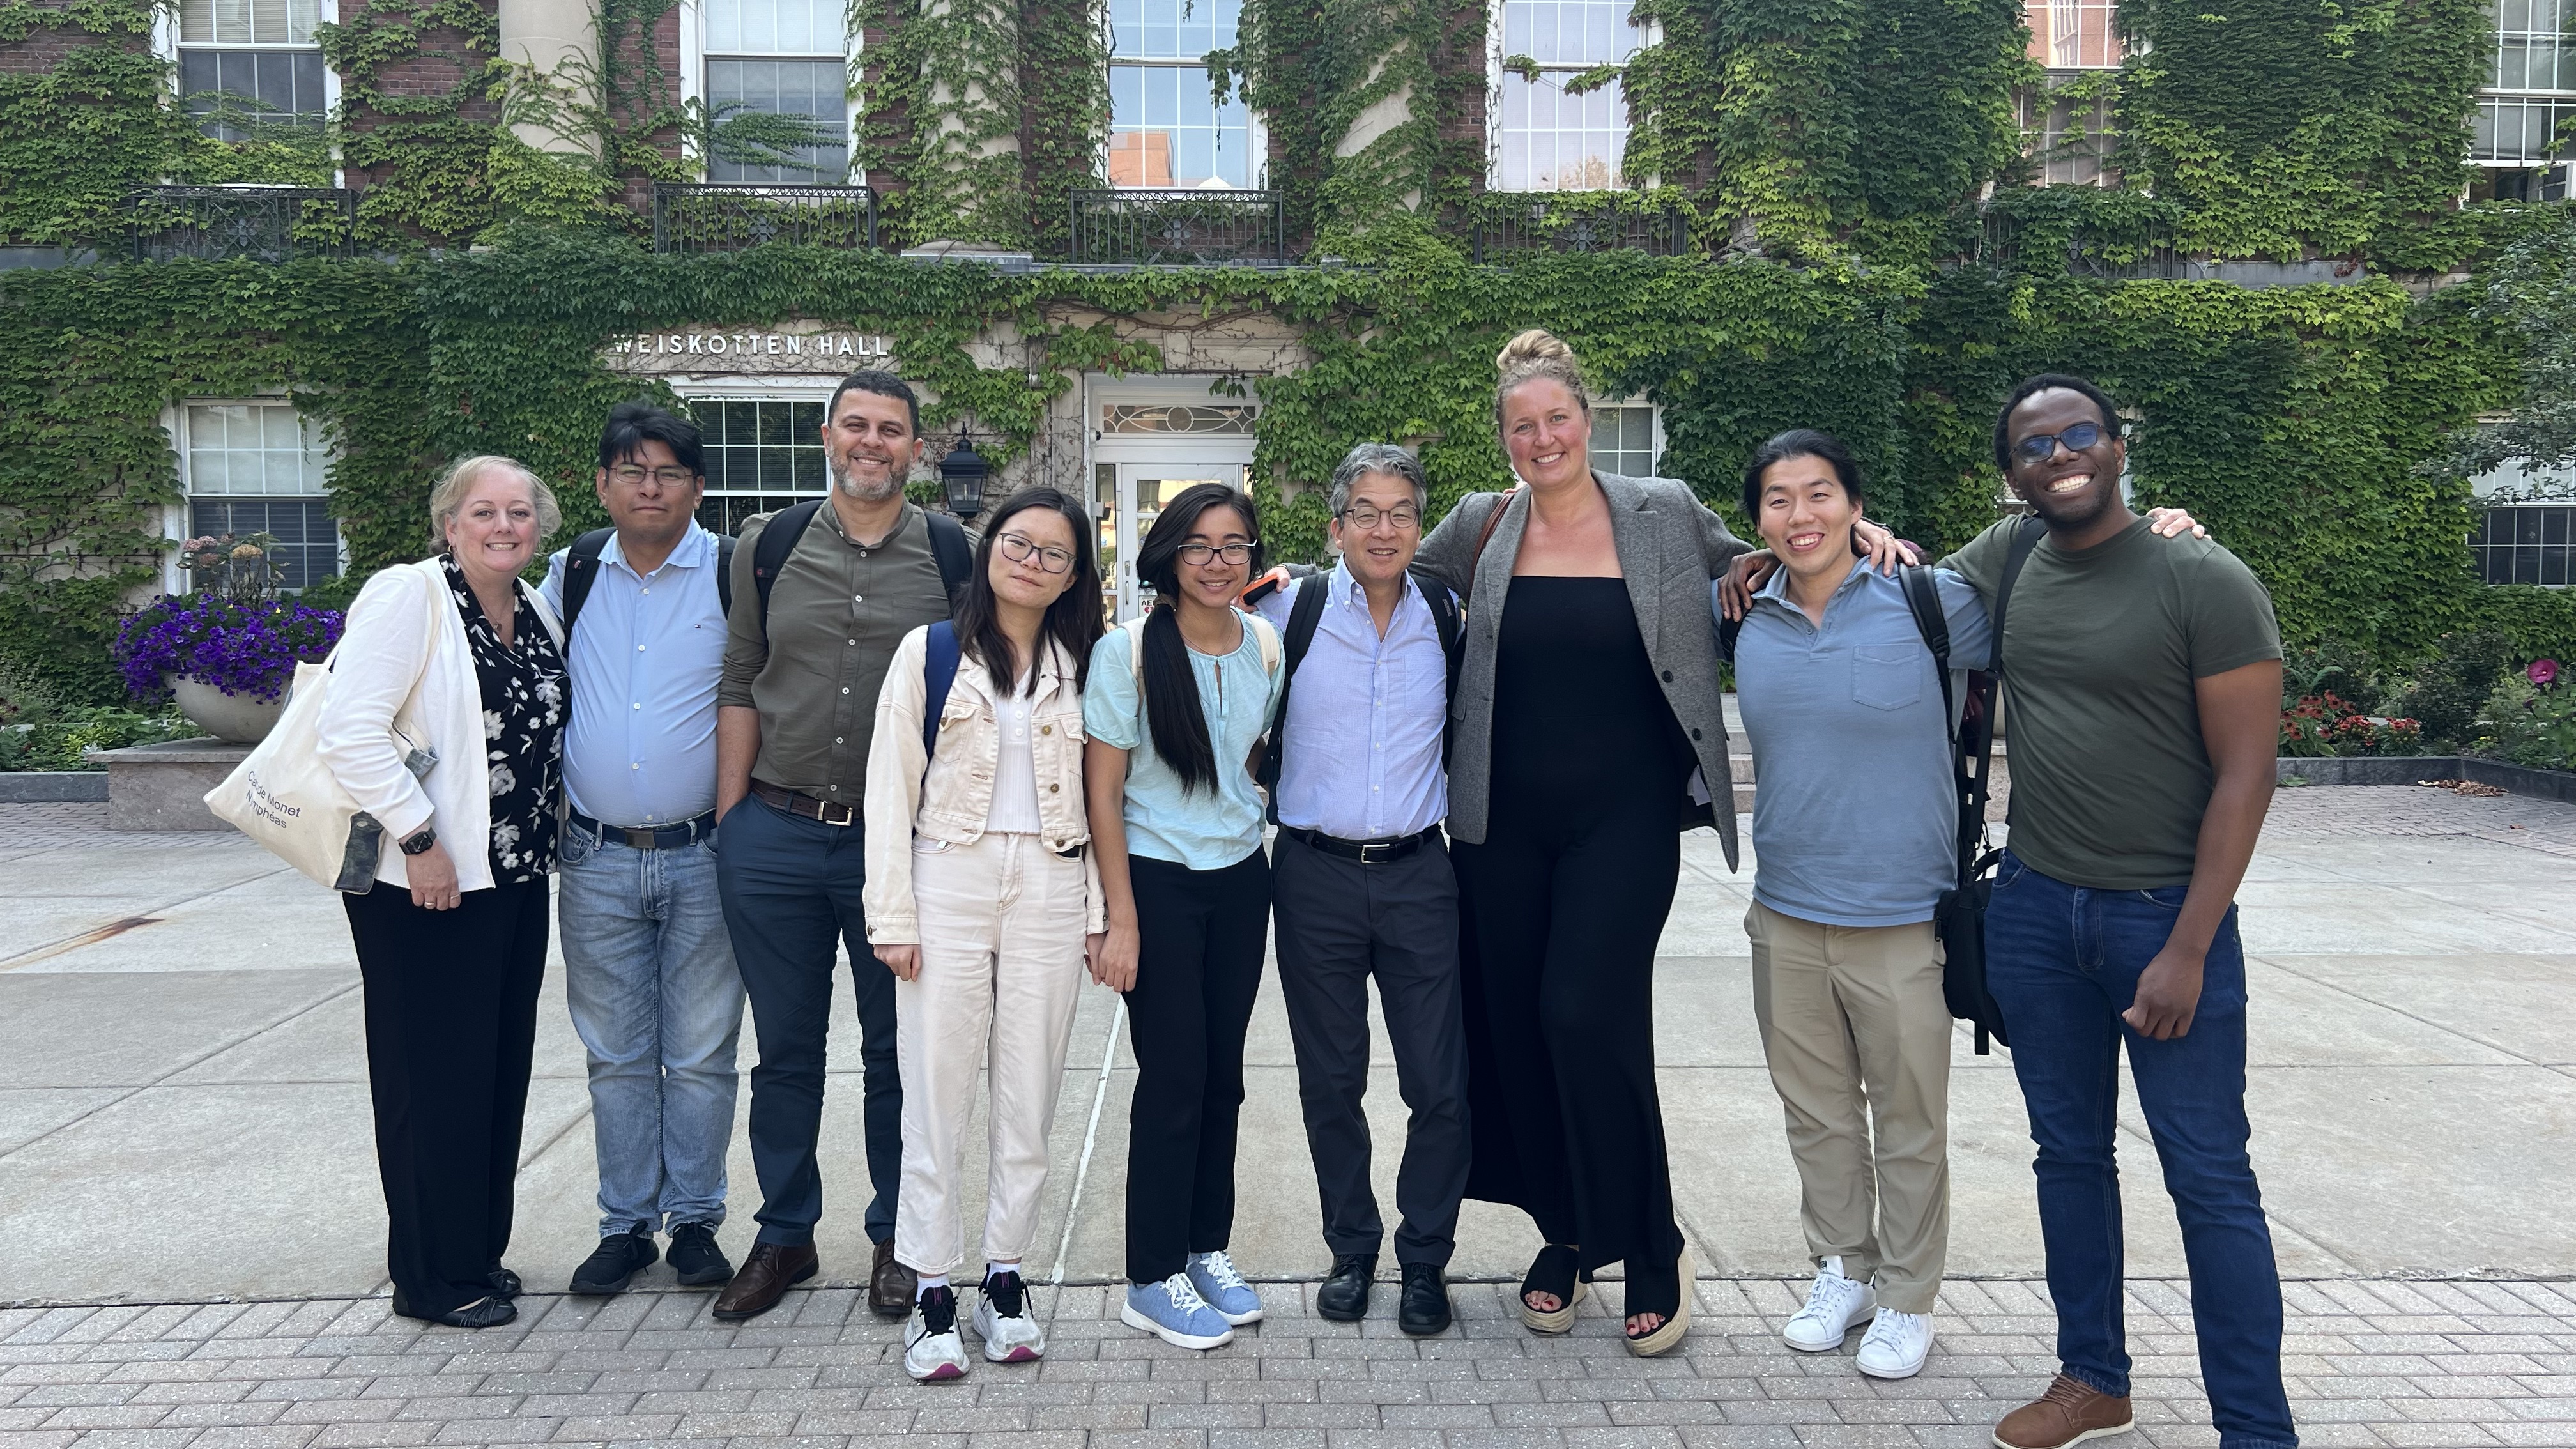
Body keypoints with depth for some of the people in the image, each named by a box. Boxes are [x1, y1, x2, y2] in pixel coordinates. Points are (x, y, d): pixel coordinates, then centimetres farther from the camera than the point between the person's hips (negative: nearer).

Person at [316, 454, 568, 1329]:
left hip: (516, 879, 7)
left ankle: (480, 1250, 28)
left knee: (501, 1067, 14)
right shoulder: (408, 597, -12)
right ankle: (435, 1277, 16)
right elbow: (350, 733, -19)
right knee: (435, 1075, 2)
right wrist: (419, 840, -19)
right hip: (423, 885, -7)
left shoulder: (537, 611, 10)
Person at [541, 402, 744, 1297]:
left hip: (705, 855, -2)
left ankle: (695, 1221, 19)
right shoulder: (570, 576, 7)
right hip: (597, 857, 3)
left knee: (700, 1055, 6)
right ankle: (627, 1224, 23)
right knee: (617, 1056, 11)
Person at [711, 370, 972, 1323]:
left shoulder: (952, 555, 0)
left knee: (898, 1052, 10)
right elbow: (740, 687, 8)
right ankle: (785, 1235, 28)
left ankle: (897, 1239, 26)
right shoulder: (769, 547, 6)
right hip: (775, 838, 2)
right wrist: (728, 817, 3)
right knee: (785, 1048, 12)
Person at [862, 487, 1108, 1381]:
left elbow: (1094, 796, 10)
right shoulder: (930, 652, 2)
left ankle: (1005, 1282, 20)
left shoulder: (1080, 667, 10)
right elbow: (890, 789, -1)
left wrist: (1097, 910, 5)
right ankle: (931, 1298, 11)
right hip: (950, 881, -2)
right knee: (937, 1096, 1)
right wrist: (893, 916, -6)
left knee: (1030, 1098, 7)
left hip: (1050, 890, 3)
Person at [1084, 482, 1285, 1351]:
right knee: (1174, 1078, -1)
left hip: (1240, 880, 5)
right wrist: (1122, 920, -13)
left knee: (1223, 1073, 10)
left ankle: (1207, 1249, 26)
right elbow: (1102, 791, -11)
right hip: (1158, 883, -4)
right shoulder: (1129, 651, -11)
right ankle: (1154, 1280, 13)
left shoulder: (1266, 647, 2)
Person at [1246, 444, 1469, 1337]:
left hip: (1418, 873, 1)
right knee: (1330, 1080, 9)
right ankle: (1351, 1249, 27)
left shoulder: (1448, 618, 5)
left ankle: (1425, 1260, 20)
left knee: (1440, 1085, 1)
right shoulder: (1289, 611, -1)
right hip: (1316, 874, -1)